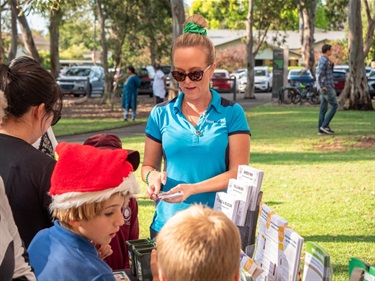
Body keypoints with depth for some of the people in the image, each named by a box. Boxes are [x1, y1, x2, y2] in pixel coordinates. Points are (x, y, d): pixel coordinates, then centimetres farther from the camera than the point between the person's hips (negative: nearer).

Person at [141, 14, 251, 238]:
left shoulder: (232, 113, -1)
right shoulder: (161, 114, 5)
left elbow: (238, 172, -7)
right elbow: (149, 165, 12)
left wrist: (193, 188, -21)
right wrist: (152, 176, -12)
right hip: (169, 223, 2)